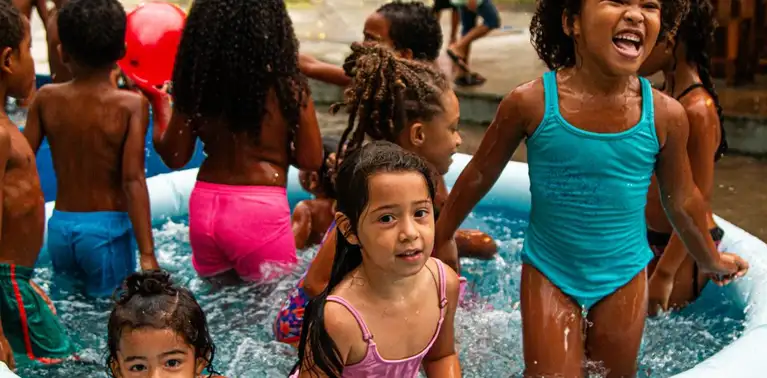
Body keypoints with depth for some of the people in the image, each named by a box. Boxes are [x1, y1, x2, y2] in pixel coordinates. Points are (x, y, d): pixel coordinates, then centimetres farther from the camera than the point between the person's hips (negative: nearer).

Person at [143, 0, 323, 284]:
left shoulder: (197, 83, -2)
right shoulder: (288, 87, -10)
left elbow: (174, 156, 6)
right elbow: (310, 160, -3)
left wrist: (160, 106, 20)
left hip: (205, 206, 4)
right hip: (261, 211, -4)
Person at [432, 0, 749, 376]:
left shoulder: (665, 115, -13)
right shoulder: (530, 102, -18)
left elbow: (682, 200, 5)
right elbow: (479, 175, -2)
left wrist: (710, 259, 19)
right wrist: (440, 236, 8)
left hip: (625, 278, 2)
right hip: (549, 274, -2)